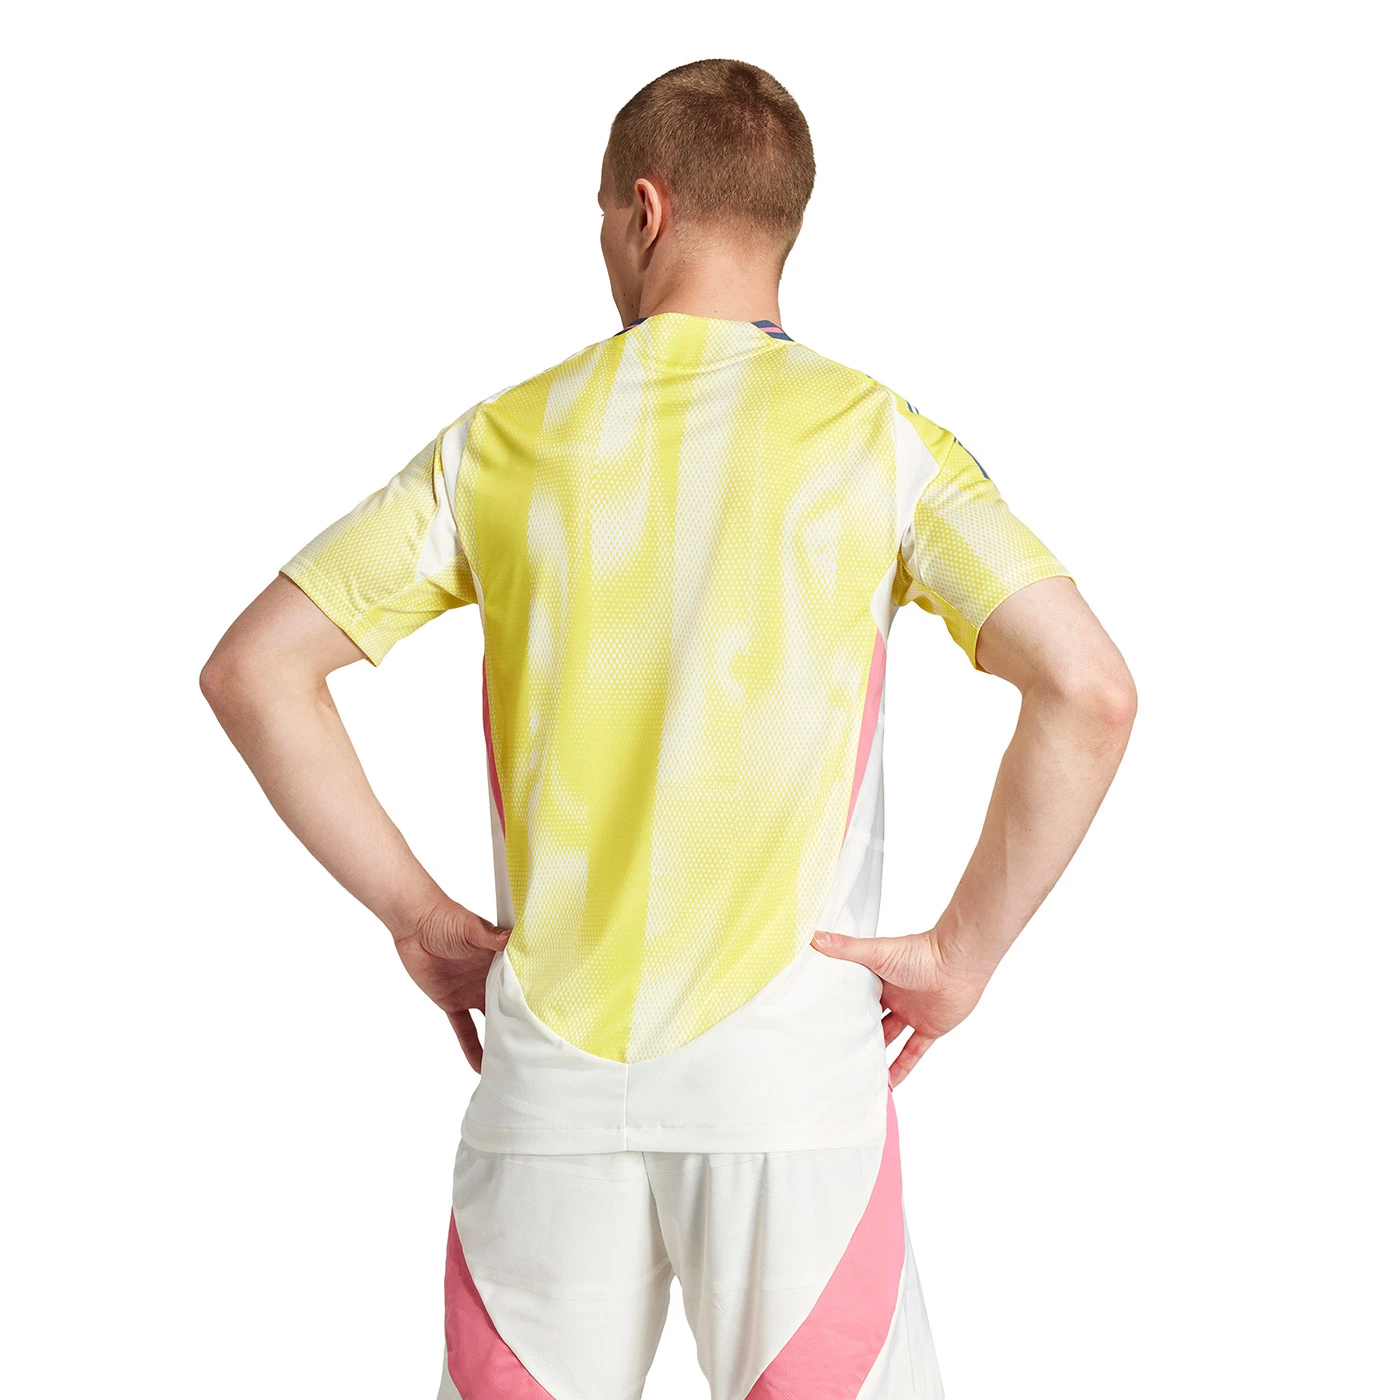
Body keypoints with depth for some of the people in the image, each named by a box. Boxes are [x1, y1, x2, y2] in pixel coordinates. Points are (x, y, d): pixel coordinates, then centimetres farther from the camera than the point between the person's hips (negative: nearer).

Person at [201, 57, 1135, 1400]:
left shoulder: (501, 441, 4)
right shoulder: (878, 438, -2)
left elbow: (252, 670, 4)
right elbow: (1088, 692, -13)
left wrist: (418, 917, 6)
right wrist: (964, 950, -3)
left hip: (547, 1078, 2)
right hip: (791, 1078, -2)